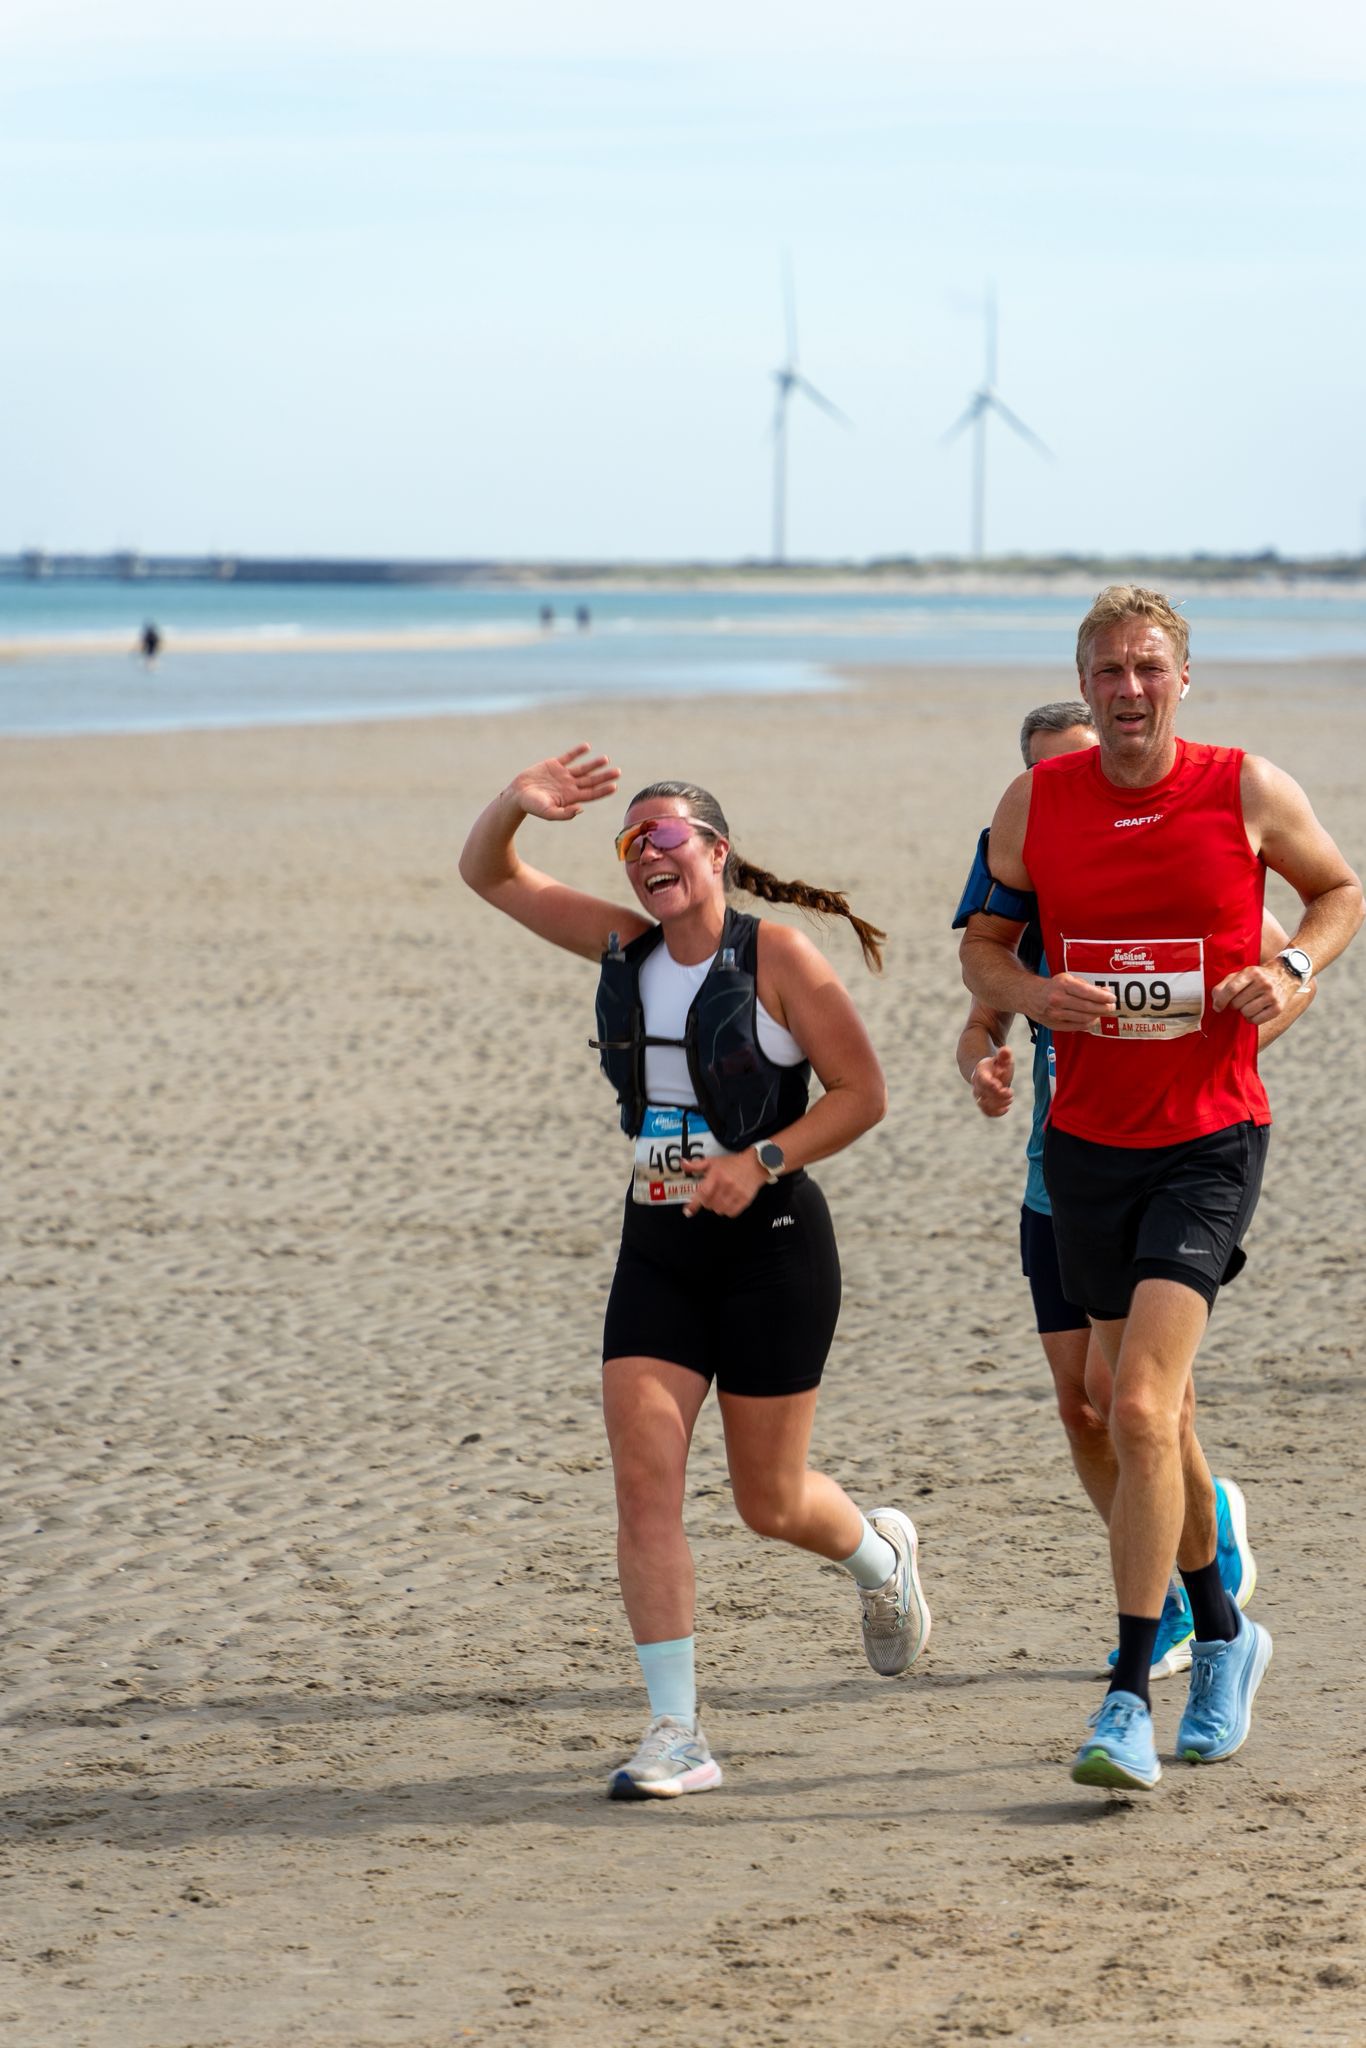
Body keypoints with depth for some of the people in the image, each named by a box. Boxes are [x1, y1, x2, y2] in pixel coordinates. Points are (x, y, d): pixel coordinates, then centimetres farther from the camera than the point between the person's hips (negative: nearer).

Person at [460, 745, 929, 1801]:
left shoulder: (778, 958, -10)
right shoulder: (623, 945, 6)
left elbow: (863, 1091, -9)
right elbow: (490, 876, 9)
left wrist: (760, 1163, -20)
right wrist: (517, 804, -12)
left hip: (771, 1241, -5)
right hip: (658, 1247, 5)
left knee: (770, 1501, 5)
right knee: (643, 1475, -10)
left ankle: (880, 1553, 41)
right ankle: (678, 1733, -9)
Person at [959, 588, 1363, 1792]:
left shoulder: (1247, 790, -5)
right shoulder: (1034, 804, 1)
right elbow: (983, 947, 12)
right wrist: (1030, 994, -10)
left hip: (1210, 1142, -4)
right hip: (1087, 1142, 4)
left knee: (1143, 1408, -17)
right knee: (1156, 1411, 15)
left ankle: (1130, 1700, -15)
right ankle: (1222, 1636, 38)